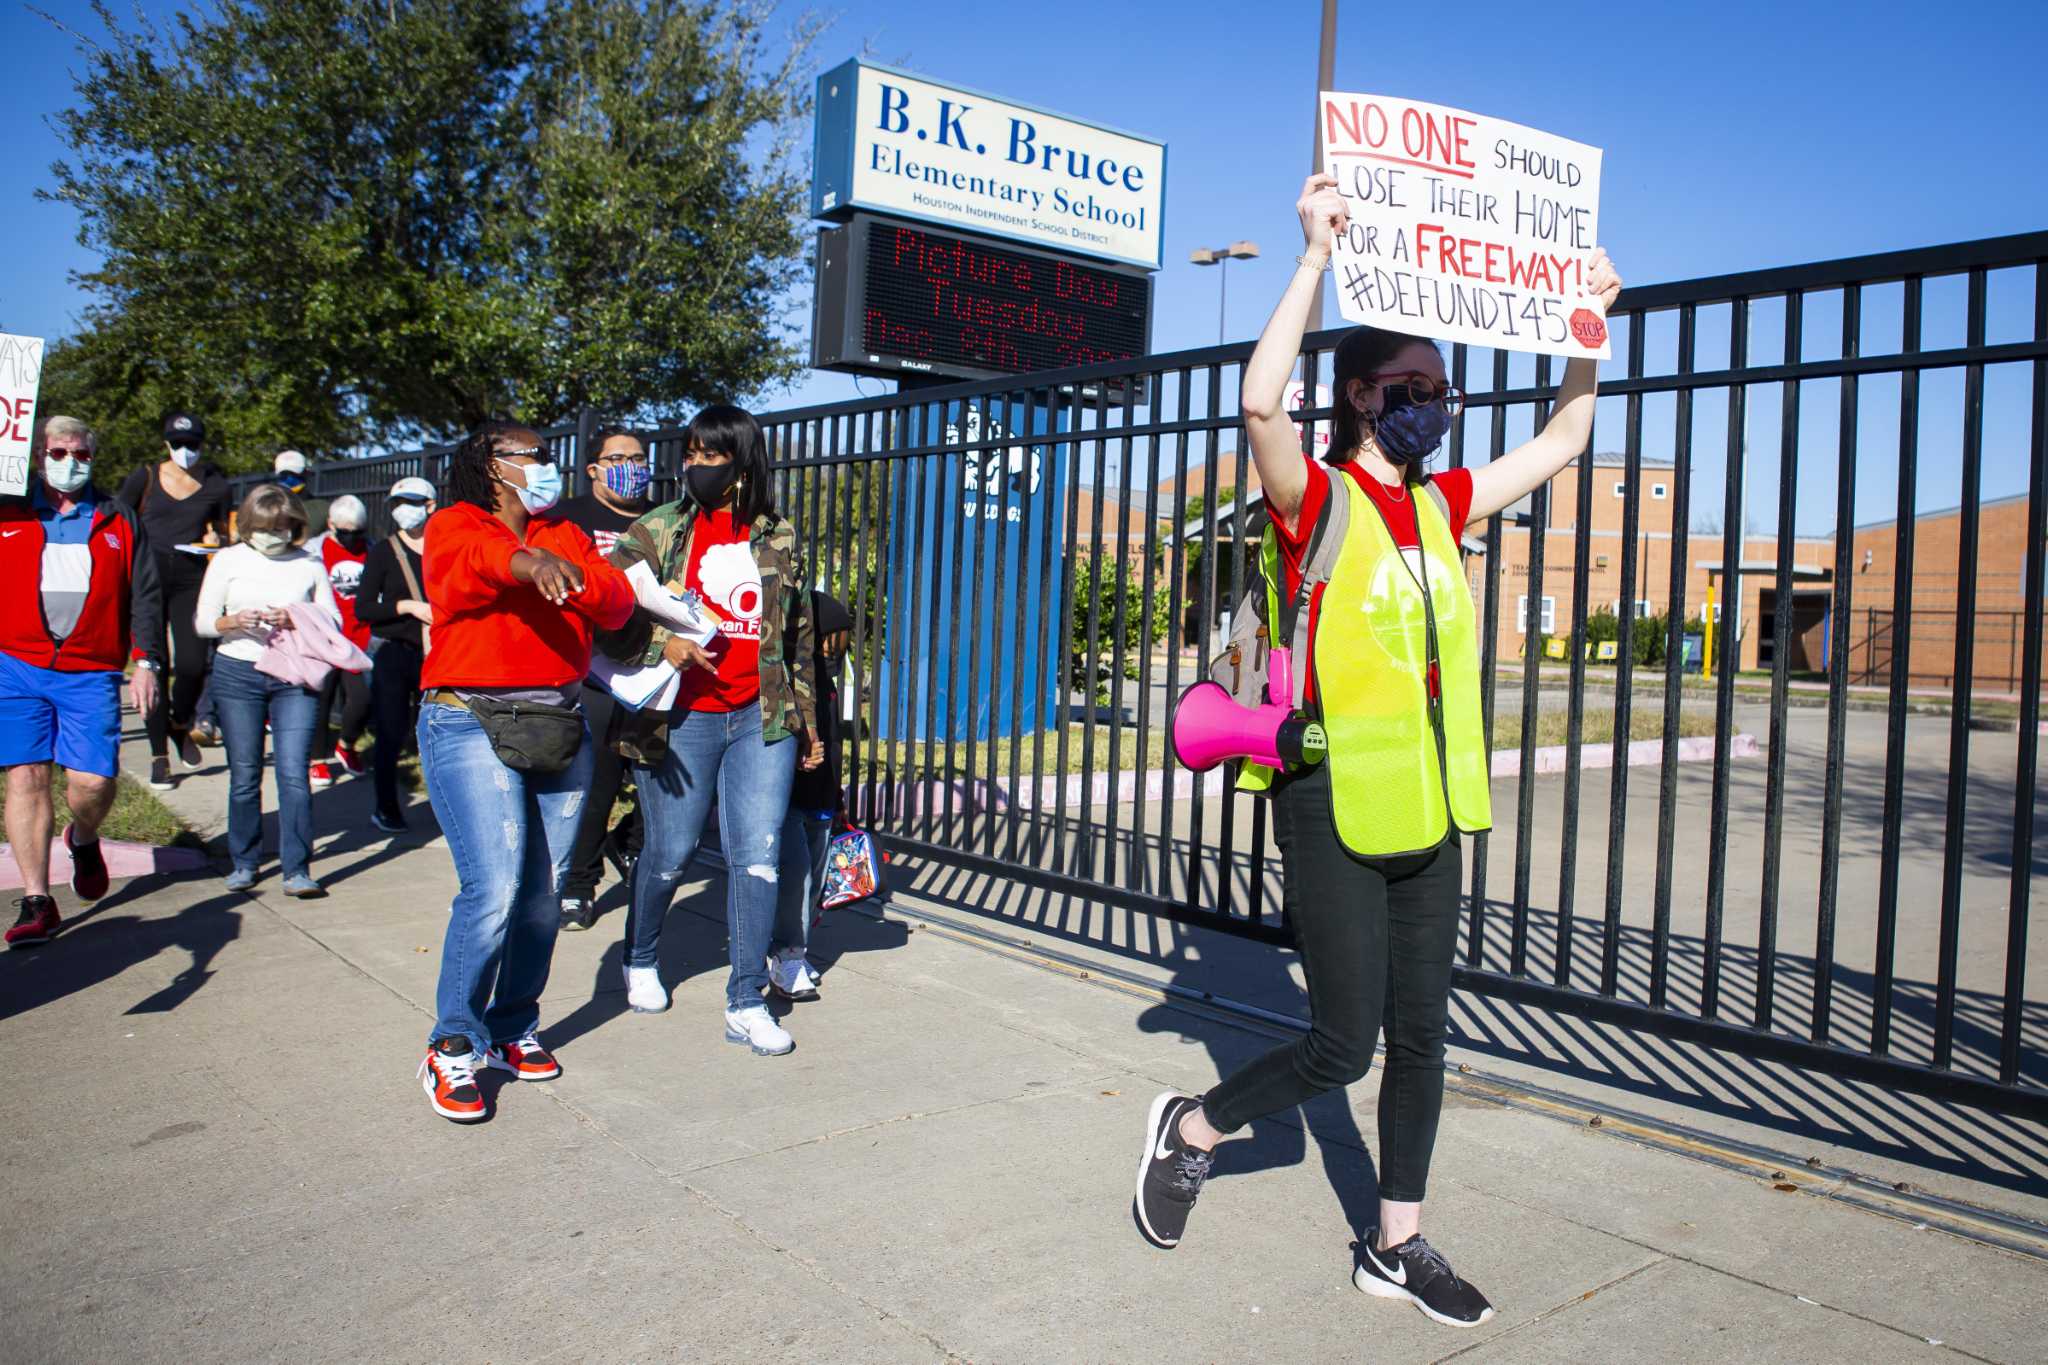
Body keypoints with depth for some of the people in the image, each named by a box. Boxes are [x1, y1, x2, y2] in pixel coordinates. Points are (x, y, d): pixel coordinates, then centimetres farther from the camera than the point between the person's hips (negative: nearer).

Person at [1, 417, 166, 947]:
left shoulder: (119, 520, 12)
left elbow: (145, 595, 10)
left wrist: (147, 661, 3)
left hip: (91, 672, 0)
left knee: (93, 781, -9)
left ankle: (84, 840, 26)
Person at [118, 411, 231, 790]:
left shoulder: (216, 486, 7)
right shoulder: (144, 477, 5)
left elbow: (224, 533, 18)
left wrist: (216, 540, -5)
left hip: (191, 580, 0)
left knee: (192, 665, -11)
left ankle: (180, 726, 21)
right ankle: (159, 755, 9)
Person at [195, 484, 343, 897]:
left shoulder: (310, 564, 6)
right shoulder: (229, 560, 7)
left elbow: (333, 620, 5)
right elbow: (203, 622, 6)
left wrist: (296, 620, -15)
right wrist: (234, 622, -15)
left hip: (295, 677, -1)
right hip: (238, 673, 1)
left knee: (294, 772, -9)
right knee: (244, 775, 6)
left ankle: (297, 869, -6)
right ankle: (244, 862, 21)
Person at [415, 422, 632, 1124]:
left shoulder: (565, 536, 17)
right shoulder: (455, 525, 2)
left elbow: (617, 605, 3)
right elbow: (470, 563, -23)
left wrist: (566, 571, -15)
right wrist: (525, 562, -44)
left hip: (559, 726, 5)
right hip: (470, 723, -5)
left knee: (543, 893, 6)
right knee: (493, 890, -14)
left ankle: (513, 1029, 23)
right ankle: (453, 1048, 2)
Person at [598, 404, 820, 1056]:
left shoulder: (780, 539, 9)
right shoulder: (657, 531, 3)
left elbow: (799, 635, 16)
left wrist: (807, 720, 16)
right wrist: (662, 644, -19)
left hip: (761, 719, 1)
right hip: (680, 719, -1)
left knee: (758, 856, -4)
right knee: (670, 854, 9)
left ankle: (746, 1003, 7)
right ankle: (640, 962, 37)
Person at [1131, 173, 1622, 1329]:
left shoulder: (1443, 506, 11)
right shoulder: (1317, 499, -8)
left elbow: (1565, 439, 24)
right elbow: (1262, 399, -29)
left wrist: (1593, 317, 21)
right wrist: (1319, 256, -26)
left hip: (1428, 811, 7)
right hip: (1336, 809, -7)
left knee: (1421, 1035, 12)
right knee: (1343, 1044, -1)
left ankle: (1397, 1245, 28)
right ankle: (1192, 1128, 25)